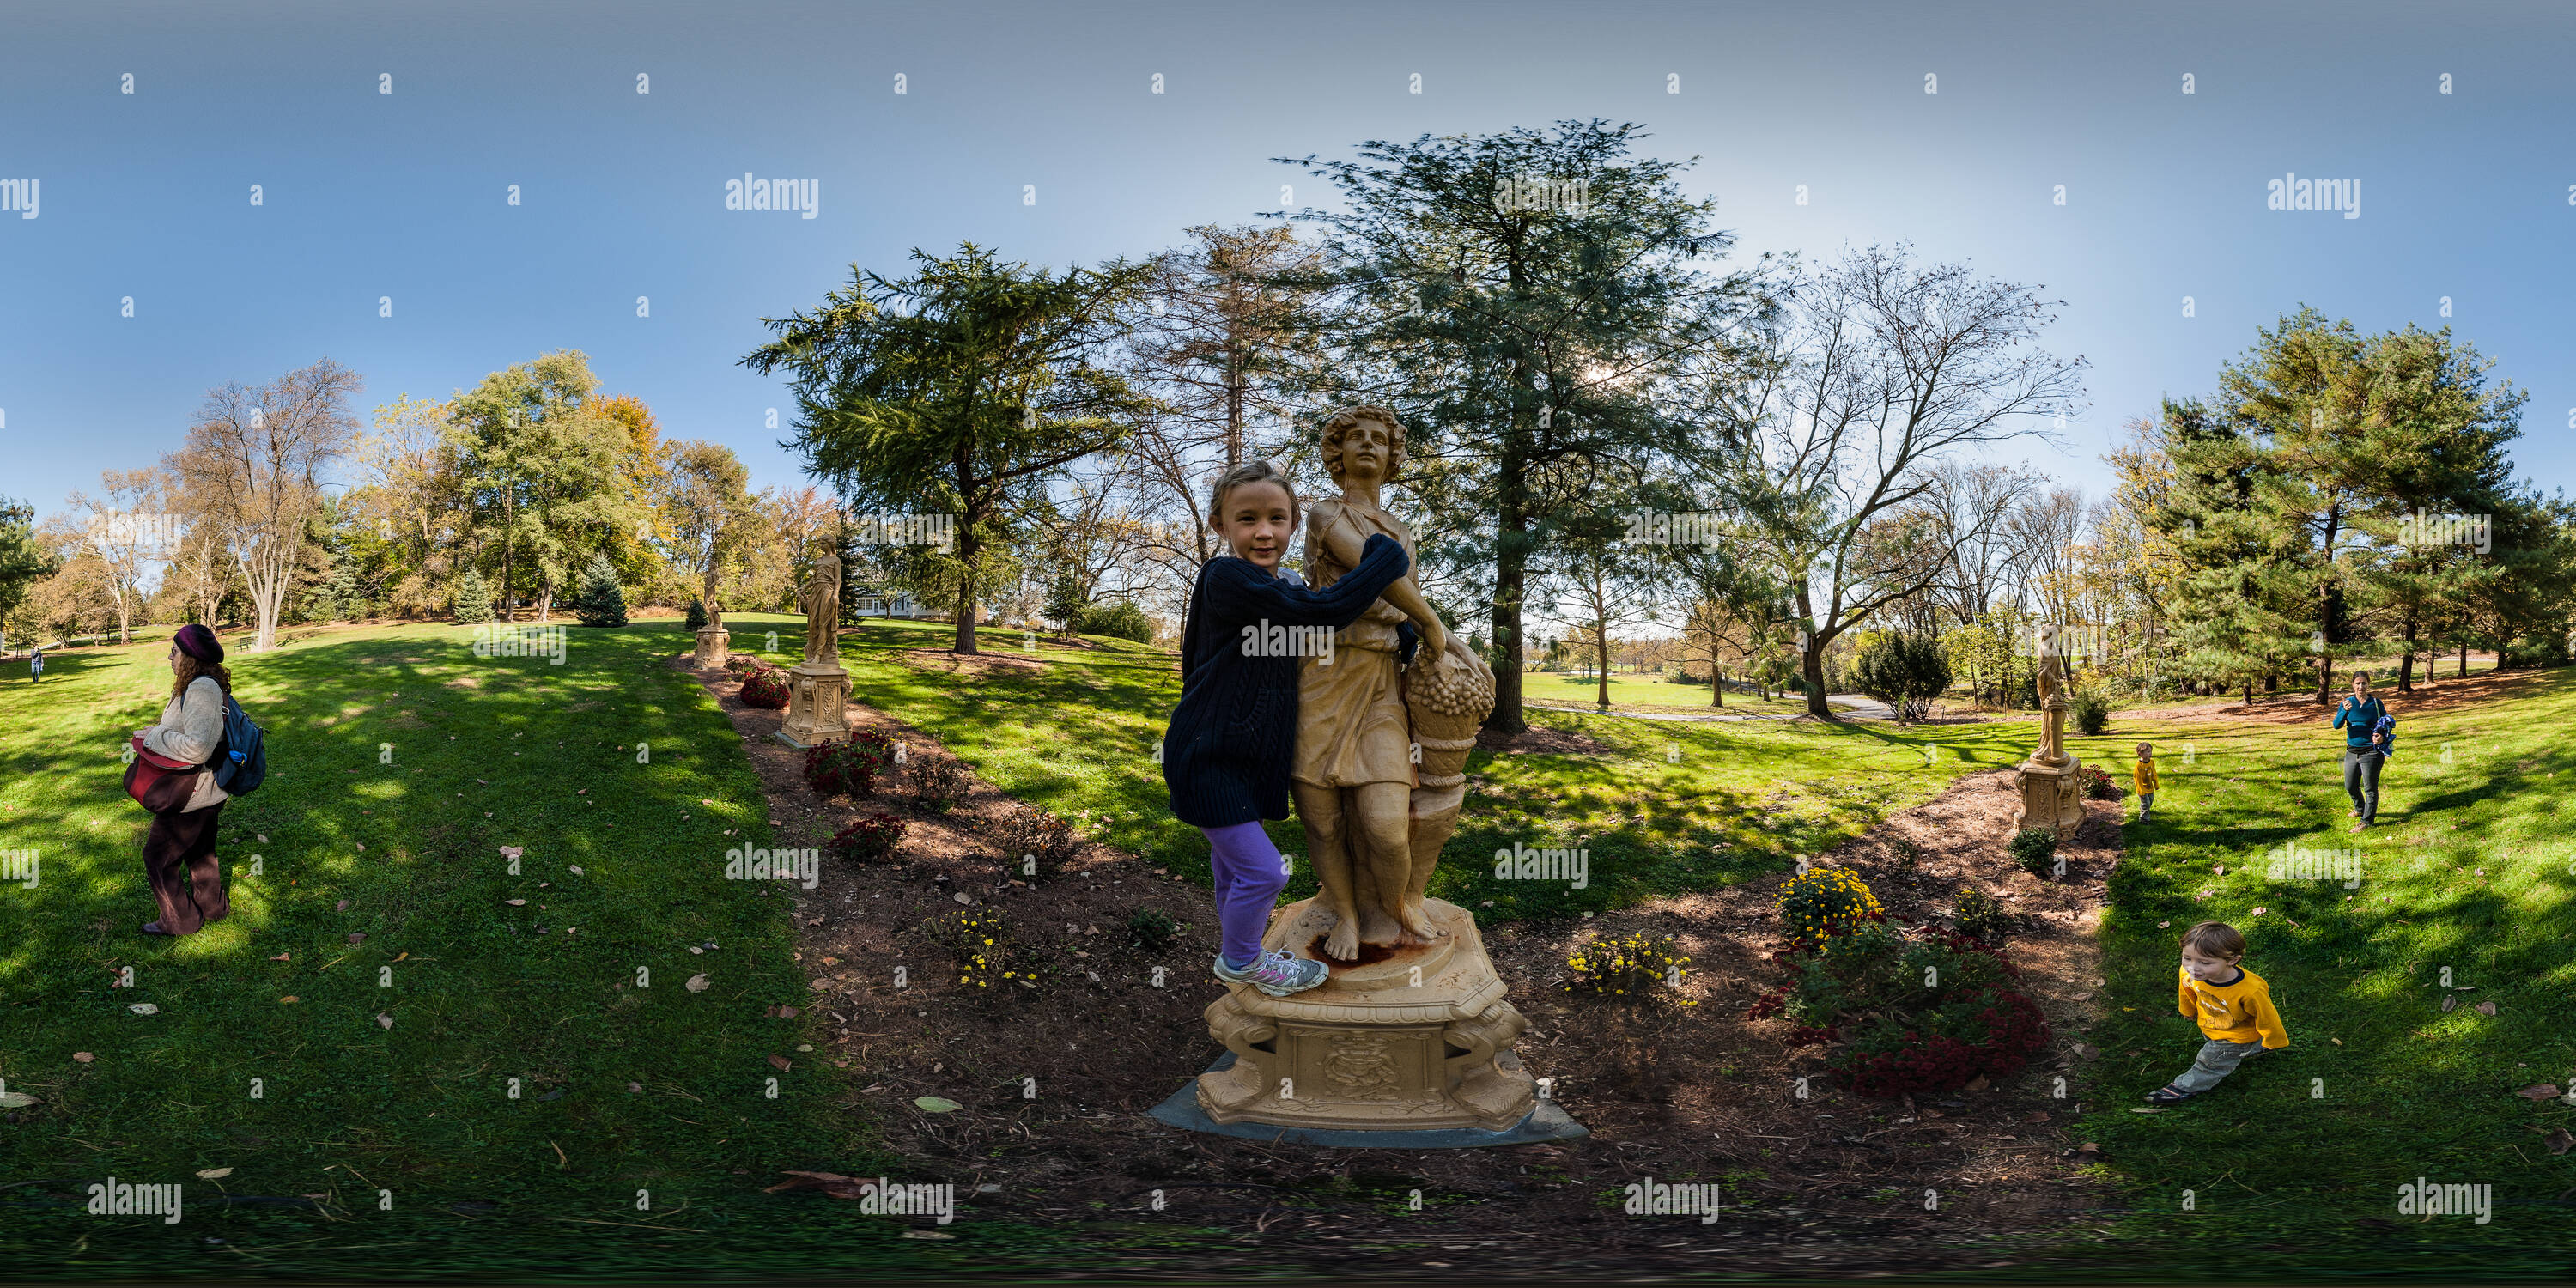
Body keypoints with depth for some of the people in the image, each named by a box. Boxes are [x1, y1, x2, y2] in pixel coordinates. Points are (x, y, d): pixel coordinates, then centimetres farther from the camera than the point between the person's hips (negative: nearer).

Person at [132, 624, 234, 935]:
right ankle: (212, 907, 41)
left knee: (159, 856, 4)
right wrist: (157, 732, 11)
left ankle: (181, 921, 16)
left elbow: (197, 747, -34)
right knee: (199, 849, 26)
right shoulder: (210, 685, 6)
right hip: (207, 792, 10)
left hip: (190, 798, -10)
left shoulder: (201, 690, -27)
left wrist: (156, 739, -23)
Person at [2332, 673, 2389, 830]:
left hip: (2371, 752, -3)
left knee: (2370, 788, 0)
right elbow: (2337, 725, -9)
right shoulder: (2347, 702, 1)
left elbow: (2387, 724, 7)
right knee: (2350, 787, 15)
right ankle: (2360, 809, 41)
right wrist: (2345, 711, -27)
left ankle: (2367, 820, 11)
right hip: (2352, 752, 3)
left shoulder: (2375, 703, -2)